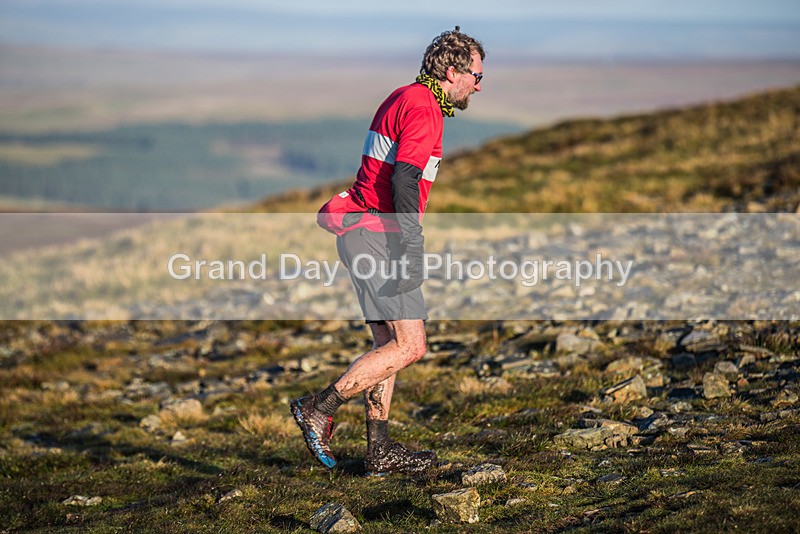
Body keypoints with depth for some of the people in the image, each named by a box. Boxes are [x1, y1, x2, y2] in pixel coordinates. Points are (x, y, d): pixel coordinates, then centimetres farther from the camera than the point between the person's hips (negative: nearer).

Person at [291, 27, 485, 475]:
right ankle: (319, 409, -6)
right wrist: (413, 244, -27)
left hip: (365, 230, 11)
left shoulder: (406, 99, 20)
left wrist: (409, 240, 32)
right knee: (409, 346, -11)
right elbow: (403, 178, -23)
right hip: (377, 235, -11)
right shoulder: (423, 107, -12)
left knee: (389, 344, 12)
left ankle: (380, 451, 14)